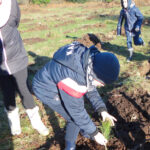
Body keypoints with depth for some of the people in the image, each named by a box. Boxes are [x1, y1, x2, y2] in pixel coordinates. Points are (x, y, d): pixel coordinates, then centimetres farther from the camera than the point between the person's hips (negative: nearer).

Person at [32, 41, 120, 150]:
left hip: (57, 83, 8)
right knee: (75, 118, -6)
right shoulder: (73, 78, -40)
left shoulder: (89, 62, -16)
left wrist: (102, 110, -6)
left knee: (79, 105, 17)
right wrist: (94, 133, -15)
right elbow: (76, 111, -27)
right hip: (46, 90, -8)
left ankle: (84, 132, 44)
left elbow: (90, 88, 2)